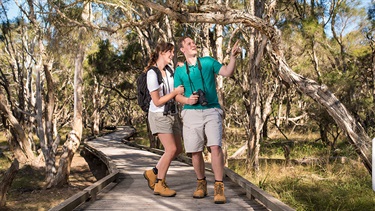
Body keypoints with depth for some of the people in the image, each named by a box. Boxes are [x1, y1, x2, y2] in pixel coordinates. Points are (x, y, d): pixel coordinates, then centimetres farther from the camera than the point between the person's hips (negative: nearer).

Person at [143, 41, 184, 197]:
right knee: (171, 149, -14)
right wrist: (175, 92, -16)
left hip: (172, 114, 8)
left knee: (178, 149, 9)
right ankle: (159, 185, -1)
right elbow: (157, 102, -18)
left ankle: (153, 173, 24)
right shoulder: (152, 74, -17)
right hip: (159, 116, -8)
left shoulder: (169, 70, 5)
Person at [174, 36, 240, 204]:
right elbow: (177, 96, 9)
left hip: (212, 111, -1)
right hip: (191, 113, 2)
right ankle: (201, 183, 22)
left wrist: (233, 56, -17)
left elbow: (227, 72, -2)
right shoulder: (180, 71, 10)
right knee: (195, 151, 3)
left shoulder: (208, 62, 8)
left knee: (215, 146, -17)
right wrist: (187, 100, -11)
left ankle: (219, 187, -12)